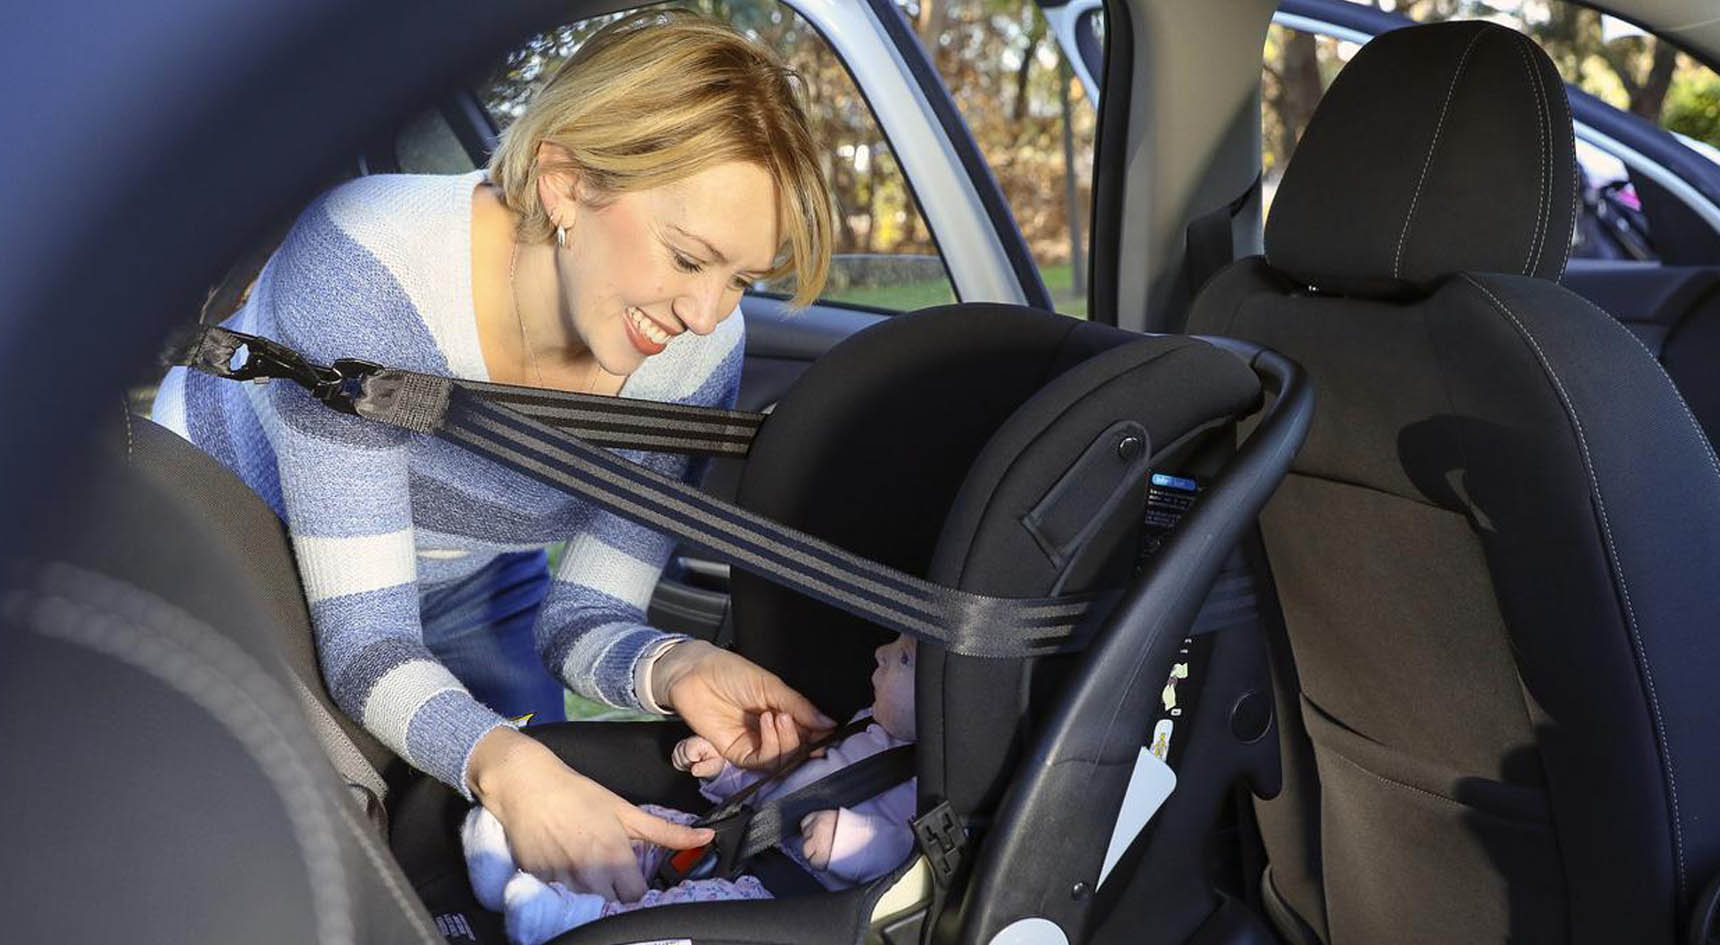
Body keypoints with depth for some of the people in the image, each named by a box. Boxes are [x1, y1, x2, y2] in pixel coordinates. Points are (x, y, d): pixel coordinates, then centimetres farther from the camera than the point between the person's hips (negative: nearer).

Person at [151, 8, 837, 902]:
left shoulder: (696, 354, -24)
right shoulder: (364, 263, -38)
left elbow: (585, 610, -15)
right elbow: (362, 636, -38)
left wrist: (671, 666, -37)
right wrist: (506, 767, -55)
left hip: (465, 595, 4)